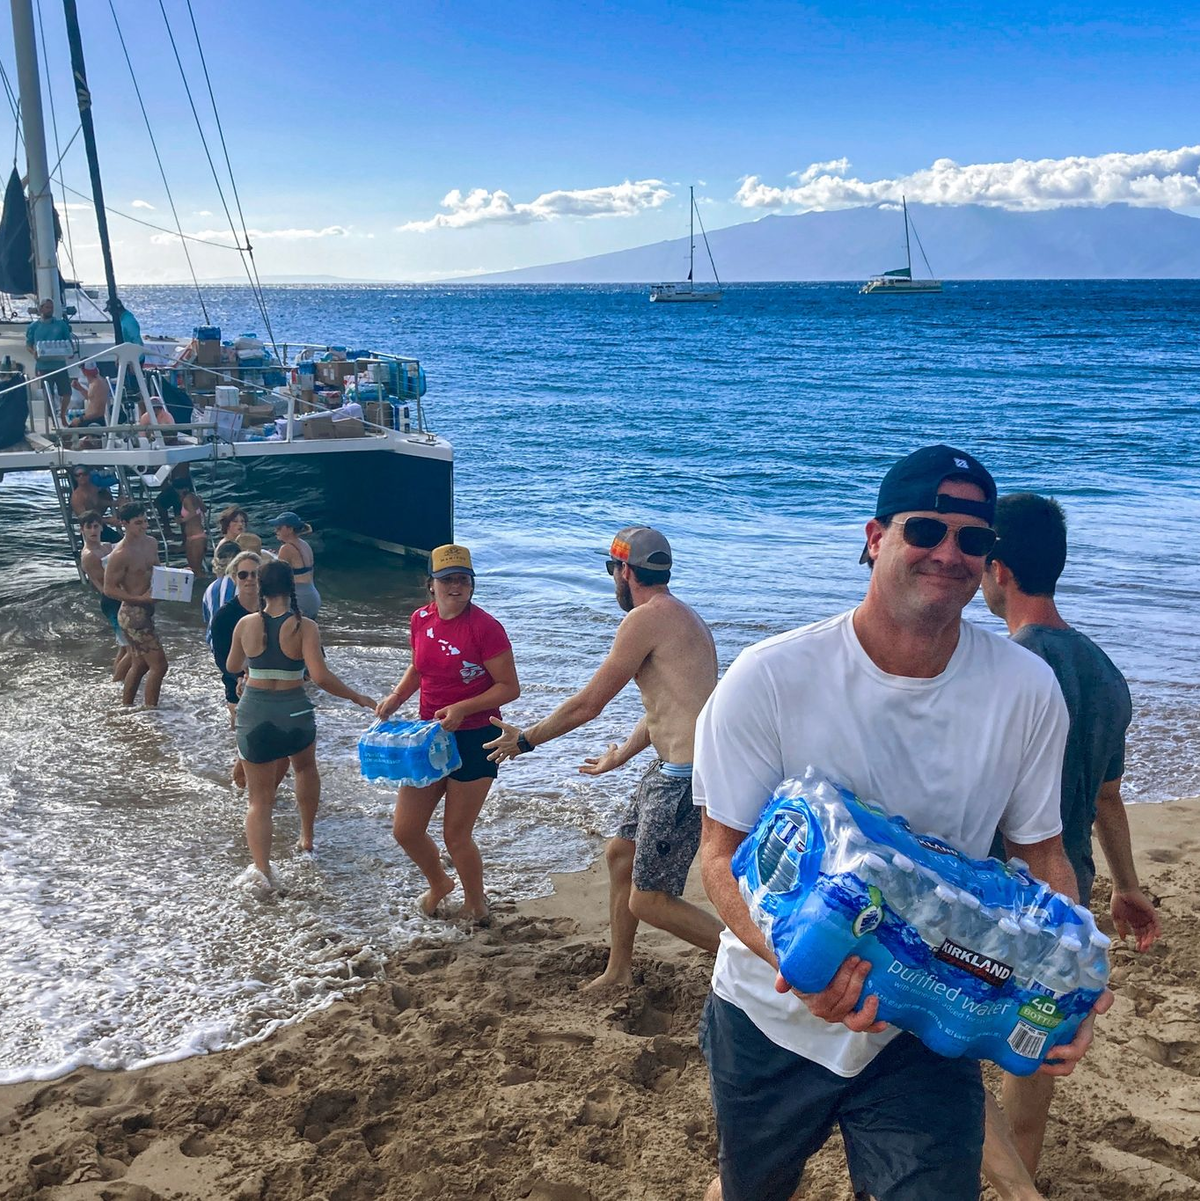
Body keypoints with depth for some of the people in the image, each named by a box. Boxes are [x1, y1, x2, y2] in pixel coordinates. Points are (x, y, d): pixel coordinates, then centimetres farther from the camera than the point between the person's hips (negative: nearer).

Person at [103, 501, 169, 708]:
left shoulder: (151, 543, 7)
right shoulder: (120, 554, -19)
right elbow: (109, 589, -16)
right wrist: (140, 598, -24)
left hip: (147, 611, 9)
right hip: (133, 614, -9)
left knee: (140, 664, 20)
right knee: (159, 665, -8)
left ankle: (125, 707, 34)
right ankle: (151, 712, 2)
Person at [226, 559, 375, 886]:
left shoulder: (246, 625, -3)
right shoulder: (304, 627, -12)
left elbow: (232, 667, 13)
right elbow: (320, 676, -21)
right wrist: (357, 697, -9)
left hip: (254, 714, 1)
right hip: (294, 712, -1)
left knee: (259, 797, 10)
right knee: (305, 766, 32)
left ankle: (261, 867, -6)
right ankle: (307, 837, 41)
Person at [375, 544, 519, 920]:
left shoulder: (485, 627, -17)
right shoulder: (421, 620, 2)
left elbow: (509, 688, -15)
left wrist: (463, 708, -26)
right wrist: (396, 696, 2)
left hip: (474, 739, -6)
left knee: (456, 835, 3)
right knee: (405, 829, 9)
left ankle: (476, 905, 30)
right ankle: (439, 884, 40)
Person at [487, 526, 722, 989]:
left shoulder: (647, 618, -15)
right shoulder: (683, 617, 15)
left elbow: (588, 704, -11)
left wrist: (524, 740, 2)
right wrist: (621, 755, 38)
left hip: (686, 776, -10)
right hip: (672, 766, 10)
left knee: (647, 900, -2)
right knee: (620, 852, 22)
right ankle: (618, 971, 36)